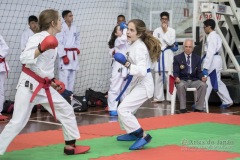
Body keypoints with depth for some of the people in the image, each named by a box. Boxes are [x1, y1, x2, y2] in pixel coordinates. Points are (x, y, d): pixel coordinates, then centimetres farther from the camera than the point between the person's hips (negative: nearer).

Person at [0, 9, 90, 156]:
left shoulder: (52, 41, 11)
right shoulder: (38, 38, -15)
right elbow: (24, 58, -26)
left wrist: (52, 81, 13)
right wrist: (41, 49, -37)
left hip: (44, 87, 8)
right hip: (29, 85, -8)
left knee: (67, 111, 10)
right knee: (18, 122, -10)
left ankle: (70, 146, 22)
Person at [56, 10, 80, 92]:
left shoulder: (74, 27, 9)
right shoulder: (61, 28, -11)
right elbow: (59, 43, -14)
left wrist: (77, 48, 10)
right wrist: (64, 56, -17)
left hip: (73, 54, 7)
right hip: (65, 54, -6)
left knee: (72, 76, 10)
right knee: (64, 77, -11)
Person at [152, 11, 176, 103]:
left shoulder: (172, 31, 3)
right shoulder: (156, 31, 9)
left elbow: (170, 42, -9)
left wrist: (165, 32, -7)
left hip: (168, 55, -2)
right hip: (158, 55, 2)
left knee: (169, 77, -8)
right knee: (158, 77, 5)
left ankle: (171, 97, -5)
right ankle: (158, 97, 11)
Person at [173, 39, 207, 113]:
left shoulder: (197, 58, 13)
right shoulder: (177, 58, 6)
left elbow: (199, 72, 9)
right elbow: (176, 72, 1)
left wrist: (202, 77, -14)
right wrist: (177, 78, -22)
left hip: (194, 80, 2)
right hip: (182, 80, -2)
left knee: (203, 84, -29)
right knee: (180, 85, -37)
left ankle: (198, 108, -23)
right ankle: (183, 108, -25)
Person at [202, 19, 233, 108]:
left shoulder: (211, 37, -15)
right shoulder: (216, 36, 15)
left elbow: (210, 53, -22)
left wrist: (206, 67, -24)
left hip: (213, 61, -10)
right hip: (217, 60, 10)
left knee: (207, 82, -5)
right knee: (217, 82, 16)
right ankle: (227, 101, 19)